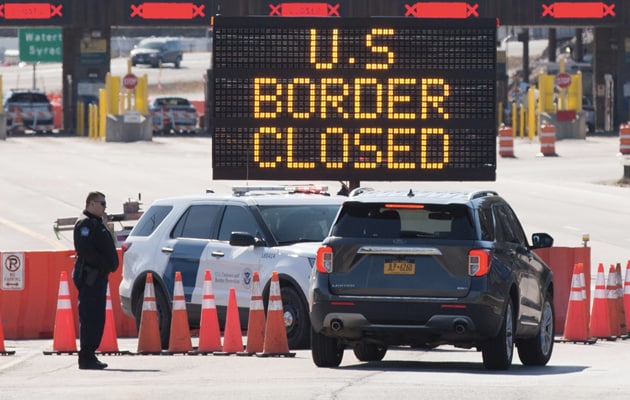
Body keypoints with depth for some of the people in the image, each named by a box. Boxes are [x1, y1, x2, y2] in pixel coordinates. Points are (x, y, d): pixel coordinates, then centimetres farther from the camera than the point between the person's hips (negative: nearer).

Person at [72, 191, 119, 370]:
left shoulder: (97, 223, 22)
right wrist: (106, 264, -17)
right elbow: (85, 250, -20)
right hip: (89, 276, -10)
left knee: (97, 318, 11)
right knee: (89, 317, -12)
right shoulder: (85, 224, -10)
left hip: (98, 275, 10)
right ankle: (86, 358, -13)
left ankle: (89, 356, 14)